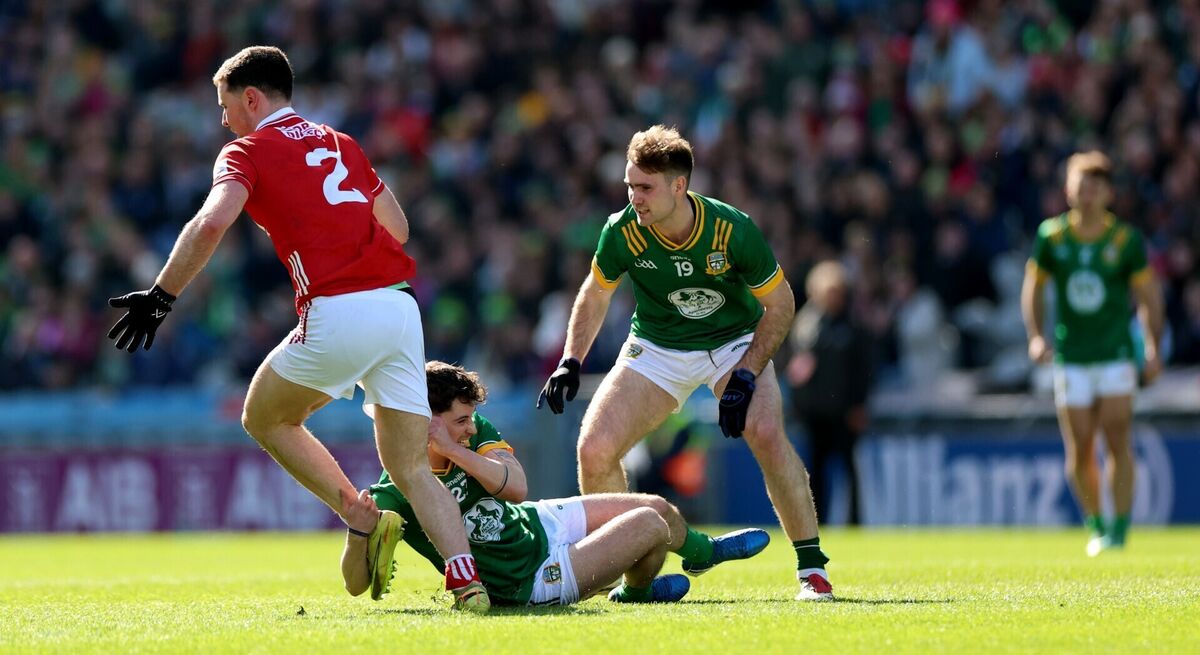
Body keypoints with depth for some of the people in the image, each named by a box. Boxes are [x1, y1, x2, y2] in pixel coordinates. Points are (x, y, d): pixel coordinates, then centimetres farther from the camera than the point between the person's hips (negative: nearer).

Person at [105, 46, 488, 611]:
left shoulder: (247, 151, 4)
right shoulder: (341, 144, 24)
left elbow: (211, 223, -14)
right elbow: (398, 228, 27)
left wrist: (160, 297, -12)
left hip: (337, 314, -6)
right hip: (400, 307, 6)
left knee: (264, 418, 19)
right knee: (411, 469, 9)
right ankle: (467, 580, -12)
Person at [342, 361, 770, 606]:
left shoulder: (474, 431, -13)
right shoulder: (397, 493, -31)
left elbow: (516, 486, -27)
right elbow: (356, 583, -32)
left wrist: (453, 449, -38)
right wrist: (357, 532, -53)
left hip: (536, 523, 7)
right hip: (531, 581, -7)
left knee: (658, 508, 17)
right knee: (650, 526, -10)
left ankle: (704, 552, 53)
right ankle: (635, 592, 25)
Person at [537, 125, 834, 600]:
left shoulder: (732, 230, -26)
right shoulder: (622, 231, -20)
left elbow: (780, 304, -13)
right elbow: (595, 294, 1)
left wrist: (745, 375, -23)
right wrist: (570, 362, -10)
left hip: (734, 343, -3)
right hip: (656, 348, 3)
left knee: (767, 434, -28)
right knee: (595, 449, -14)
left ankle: (811, 566, -15)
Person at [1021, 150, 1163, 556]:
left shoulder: (1126, 239, -3)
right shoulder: (1052, 236, 0)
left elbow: (1148, 295, 4)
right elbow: (1033, 288, 12)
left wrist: (1153, 348, -3)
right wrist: (1036, 337, -1)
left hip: (1117, 353, -1)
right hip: (1071, 357, 2)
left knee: (1117, 442, -10)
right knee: (1079, 450, 0)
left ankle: (1119, 530, -5)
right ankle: (1094, 526, 17)